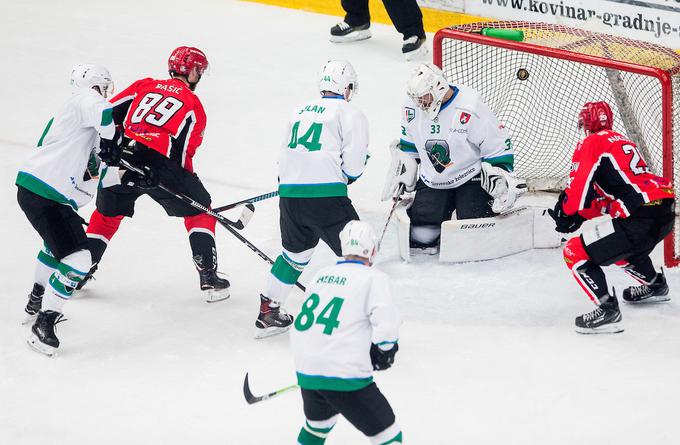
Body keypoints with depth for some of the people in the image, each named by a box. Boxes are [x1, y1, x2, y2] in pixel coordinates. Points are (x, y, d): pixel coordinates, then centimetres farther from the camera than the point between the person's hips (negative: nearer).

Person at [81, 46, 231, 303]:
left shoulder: (145, 86, 21)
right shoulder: (193, 104, 11)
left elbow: (110, 113, 15)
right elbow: (183, 149, 4)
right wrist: (188, 182, 16)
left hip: (123, 156, 4)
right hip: (159, 163, -4)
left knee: (107, 215, 25)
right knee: (199, 211, 13)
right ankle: (209, 279, 7)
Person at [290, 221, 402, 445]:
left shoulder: (322, 275, 15)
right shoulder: (374, 279, -4)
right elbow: (386, 320, -16)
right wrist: (383, 352, 3)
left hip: (306, 370, 7)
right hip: (343, 374, -7)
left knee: (318, 421, 34)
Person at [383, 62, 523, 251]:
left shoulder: (470, 109, -22)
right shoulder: (413, 108, -5)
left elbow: (499, 146, -15)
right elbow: (408, 146, 15)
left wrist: (501, 182, -17)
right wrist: (402, 177, 15)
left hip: (470, 178, -4)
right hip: (433, 182, 4)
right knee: (420, 236, -10)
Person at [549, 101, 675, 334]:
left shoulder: (591, 143, 0)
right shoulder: (623, 141, 26)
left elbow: (579, 185, -9)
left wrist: (567, 213, 9)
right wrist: (580, 214, 20)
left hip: (640, 218, -9)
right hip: (667, 208, 9)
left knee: (576, 253, -3)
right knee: (620, 245, 39)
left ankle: (607, 310, -14)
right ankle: (655, 285, 53)